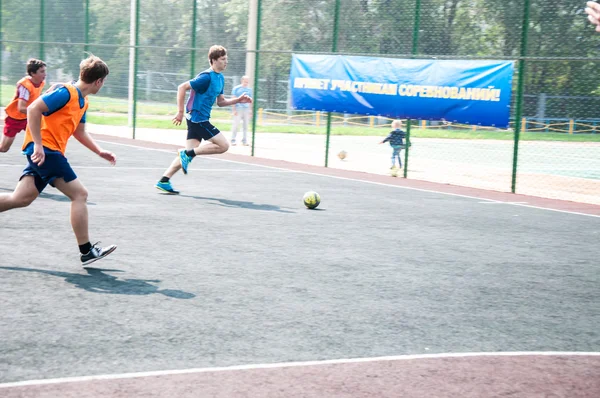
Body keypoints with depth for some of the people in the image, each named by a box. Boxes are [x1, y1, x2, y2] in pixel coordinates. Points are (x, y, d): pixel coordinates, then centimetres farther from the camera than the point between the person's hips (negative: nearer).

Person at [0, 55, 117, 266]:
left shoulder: (82, 101, 17)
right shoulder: (66, 92, -13)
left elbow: (79, 132, 29)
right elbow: (33, 109, -20)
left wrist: (99, 151, 20)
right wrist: (38, 145, -24)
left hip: (45, 152, 10)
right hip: (44, 149, -10)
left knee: (22, 198, 6)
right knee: (79, 194, -7)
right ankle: (86, 252, -1)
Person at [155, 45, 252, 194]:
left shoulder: (220, 78, 14)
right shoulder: (207, 77, -16)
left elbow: (220, 102, 22)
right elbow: (182, 87, -17)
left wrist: (238, 100, 8)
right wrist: (180, 112, -17)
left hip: (199, 119, 9)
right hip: (197, 118, -9)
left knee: (190, 153, 8)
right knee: (223, 145, -10)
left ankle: (164, 181, 8)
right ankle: (188, 153, -7)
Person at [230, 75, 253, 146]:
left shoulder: (249, 89, 14)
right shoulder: (236, 88, 2)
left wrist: (250, 110, 14)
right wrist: (234, 110, -7)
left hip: (246, 109, 4)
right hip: (238, 108, -4)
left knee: (245, 125, 3)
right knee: (236, 124, -7)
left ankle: (244, 141, 9)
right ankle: (233, 140, -2)